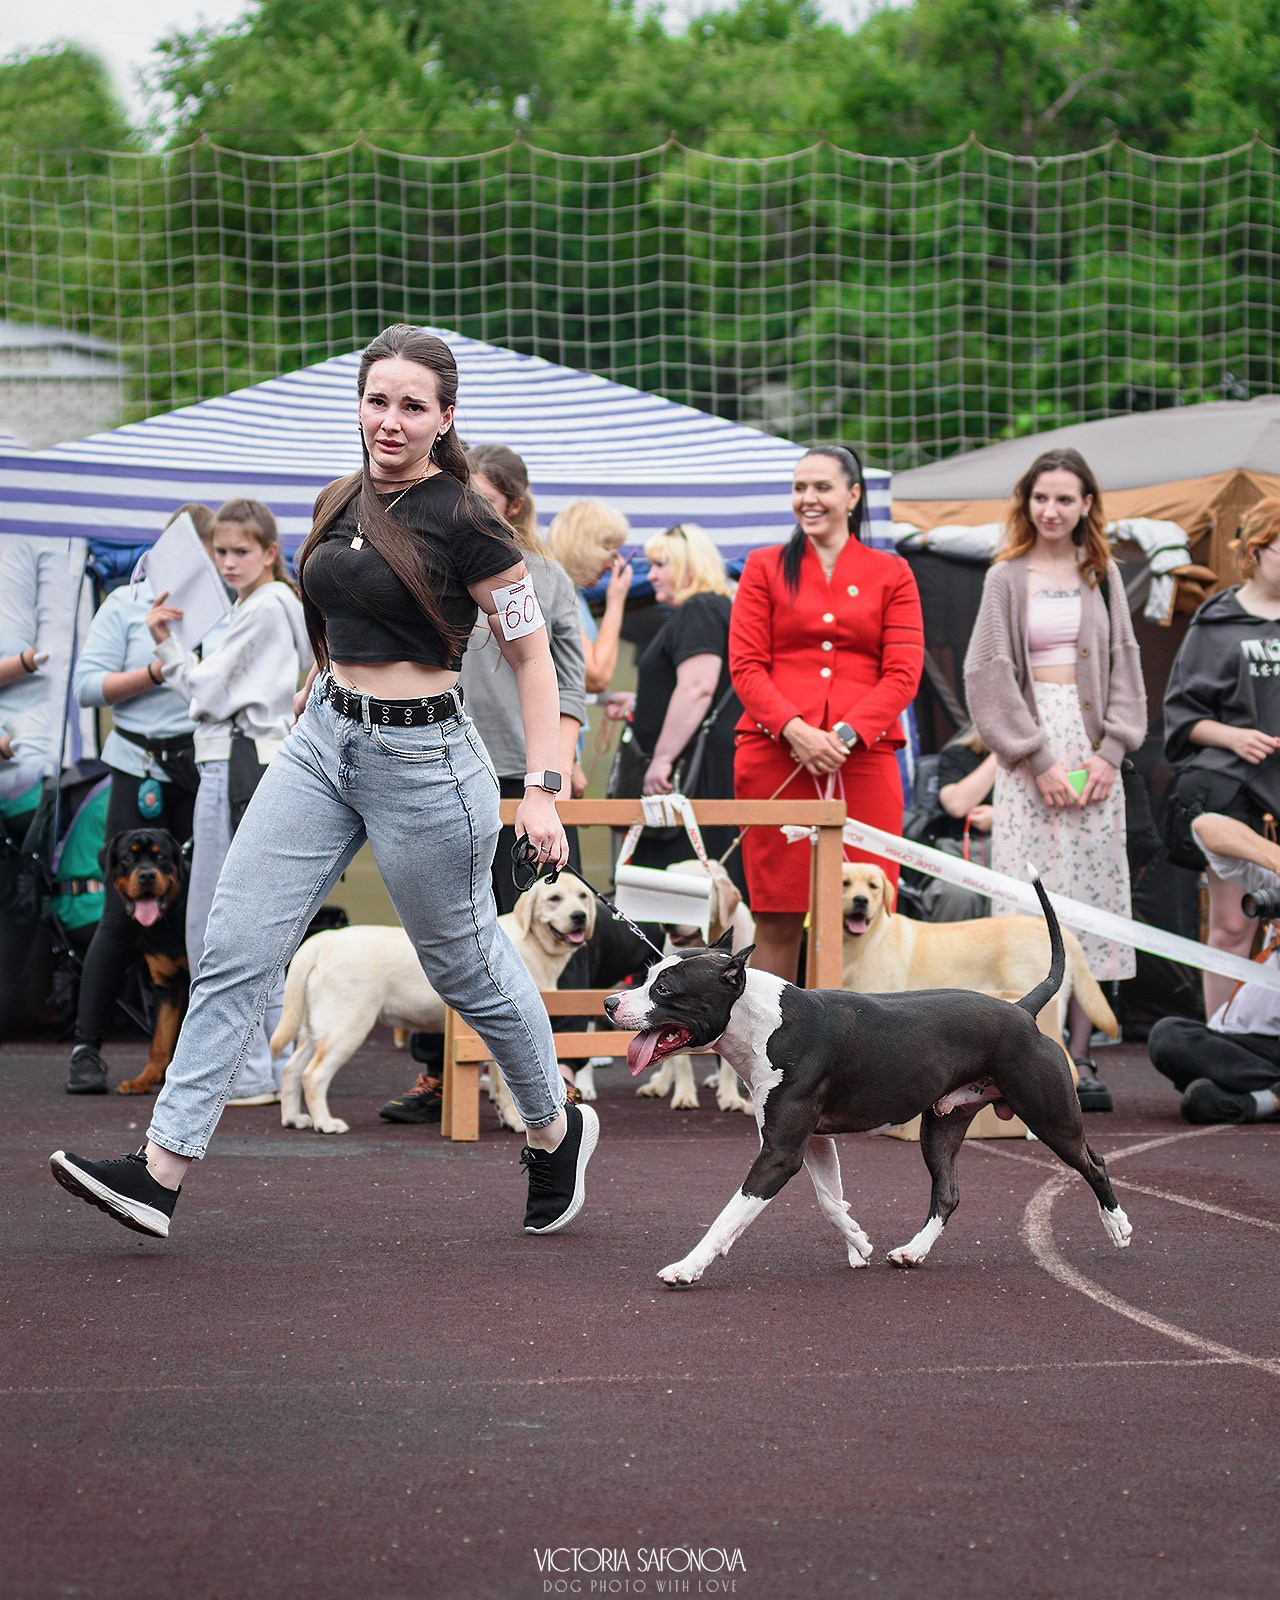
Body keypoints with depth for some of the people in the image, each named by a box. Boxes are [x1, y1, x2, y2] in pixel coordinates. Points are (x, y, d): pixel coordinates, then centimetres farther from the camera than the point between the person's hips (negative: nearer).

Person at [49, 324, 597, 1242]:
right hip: (322, 746, 6)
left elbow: (532, 653, -10)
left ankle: (557, 1130, 32)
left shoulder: (462, 520, -12)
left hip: (421, 757, -6)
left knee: (463, 961, 8)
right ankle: (162, 1172, -6)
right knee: (236, 948, -4)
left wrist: (542, 790, -14)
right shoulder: (340, 506, 8)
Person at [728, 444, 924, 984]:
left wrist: (846, 734, -11)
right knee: (778, 918, -2)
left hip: (863, 758, 0)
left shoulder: (891, 574, 12)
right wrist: (794, 729, -12)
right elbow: (746, 665, 4)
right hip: (774, 757, 0)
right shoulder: (765, 568, 12)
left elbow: (903, 672, 3)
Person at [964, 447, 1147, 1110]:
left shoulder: (1103, 576, 12)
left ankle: (1078, 1056, 3)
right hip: (1029, 745, -3)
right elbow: (989, 675, -3)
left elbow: (1123, 665, 10)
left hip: (1094, 748, 3)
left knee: (1092, 902, 1)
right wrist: (1040, 759, -10)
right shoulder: (1007, 578, 3)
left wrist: (1109, 752, -3)